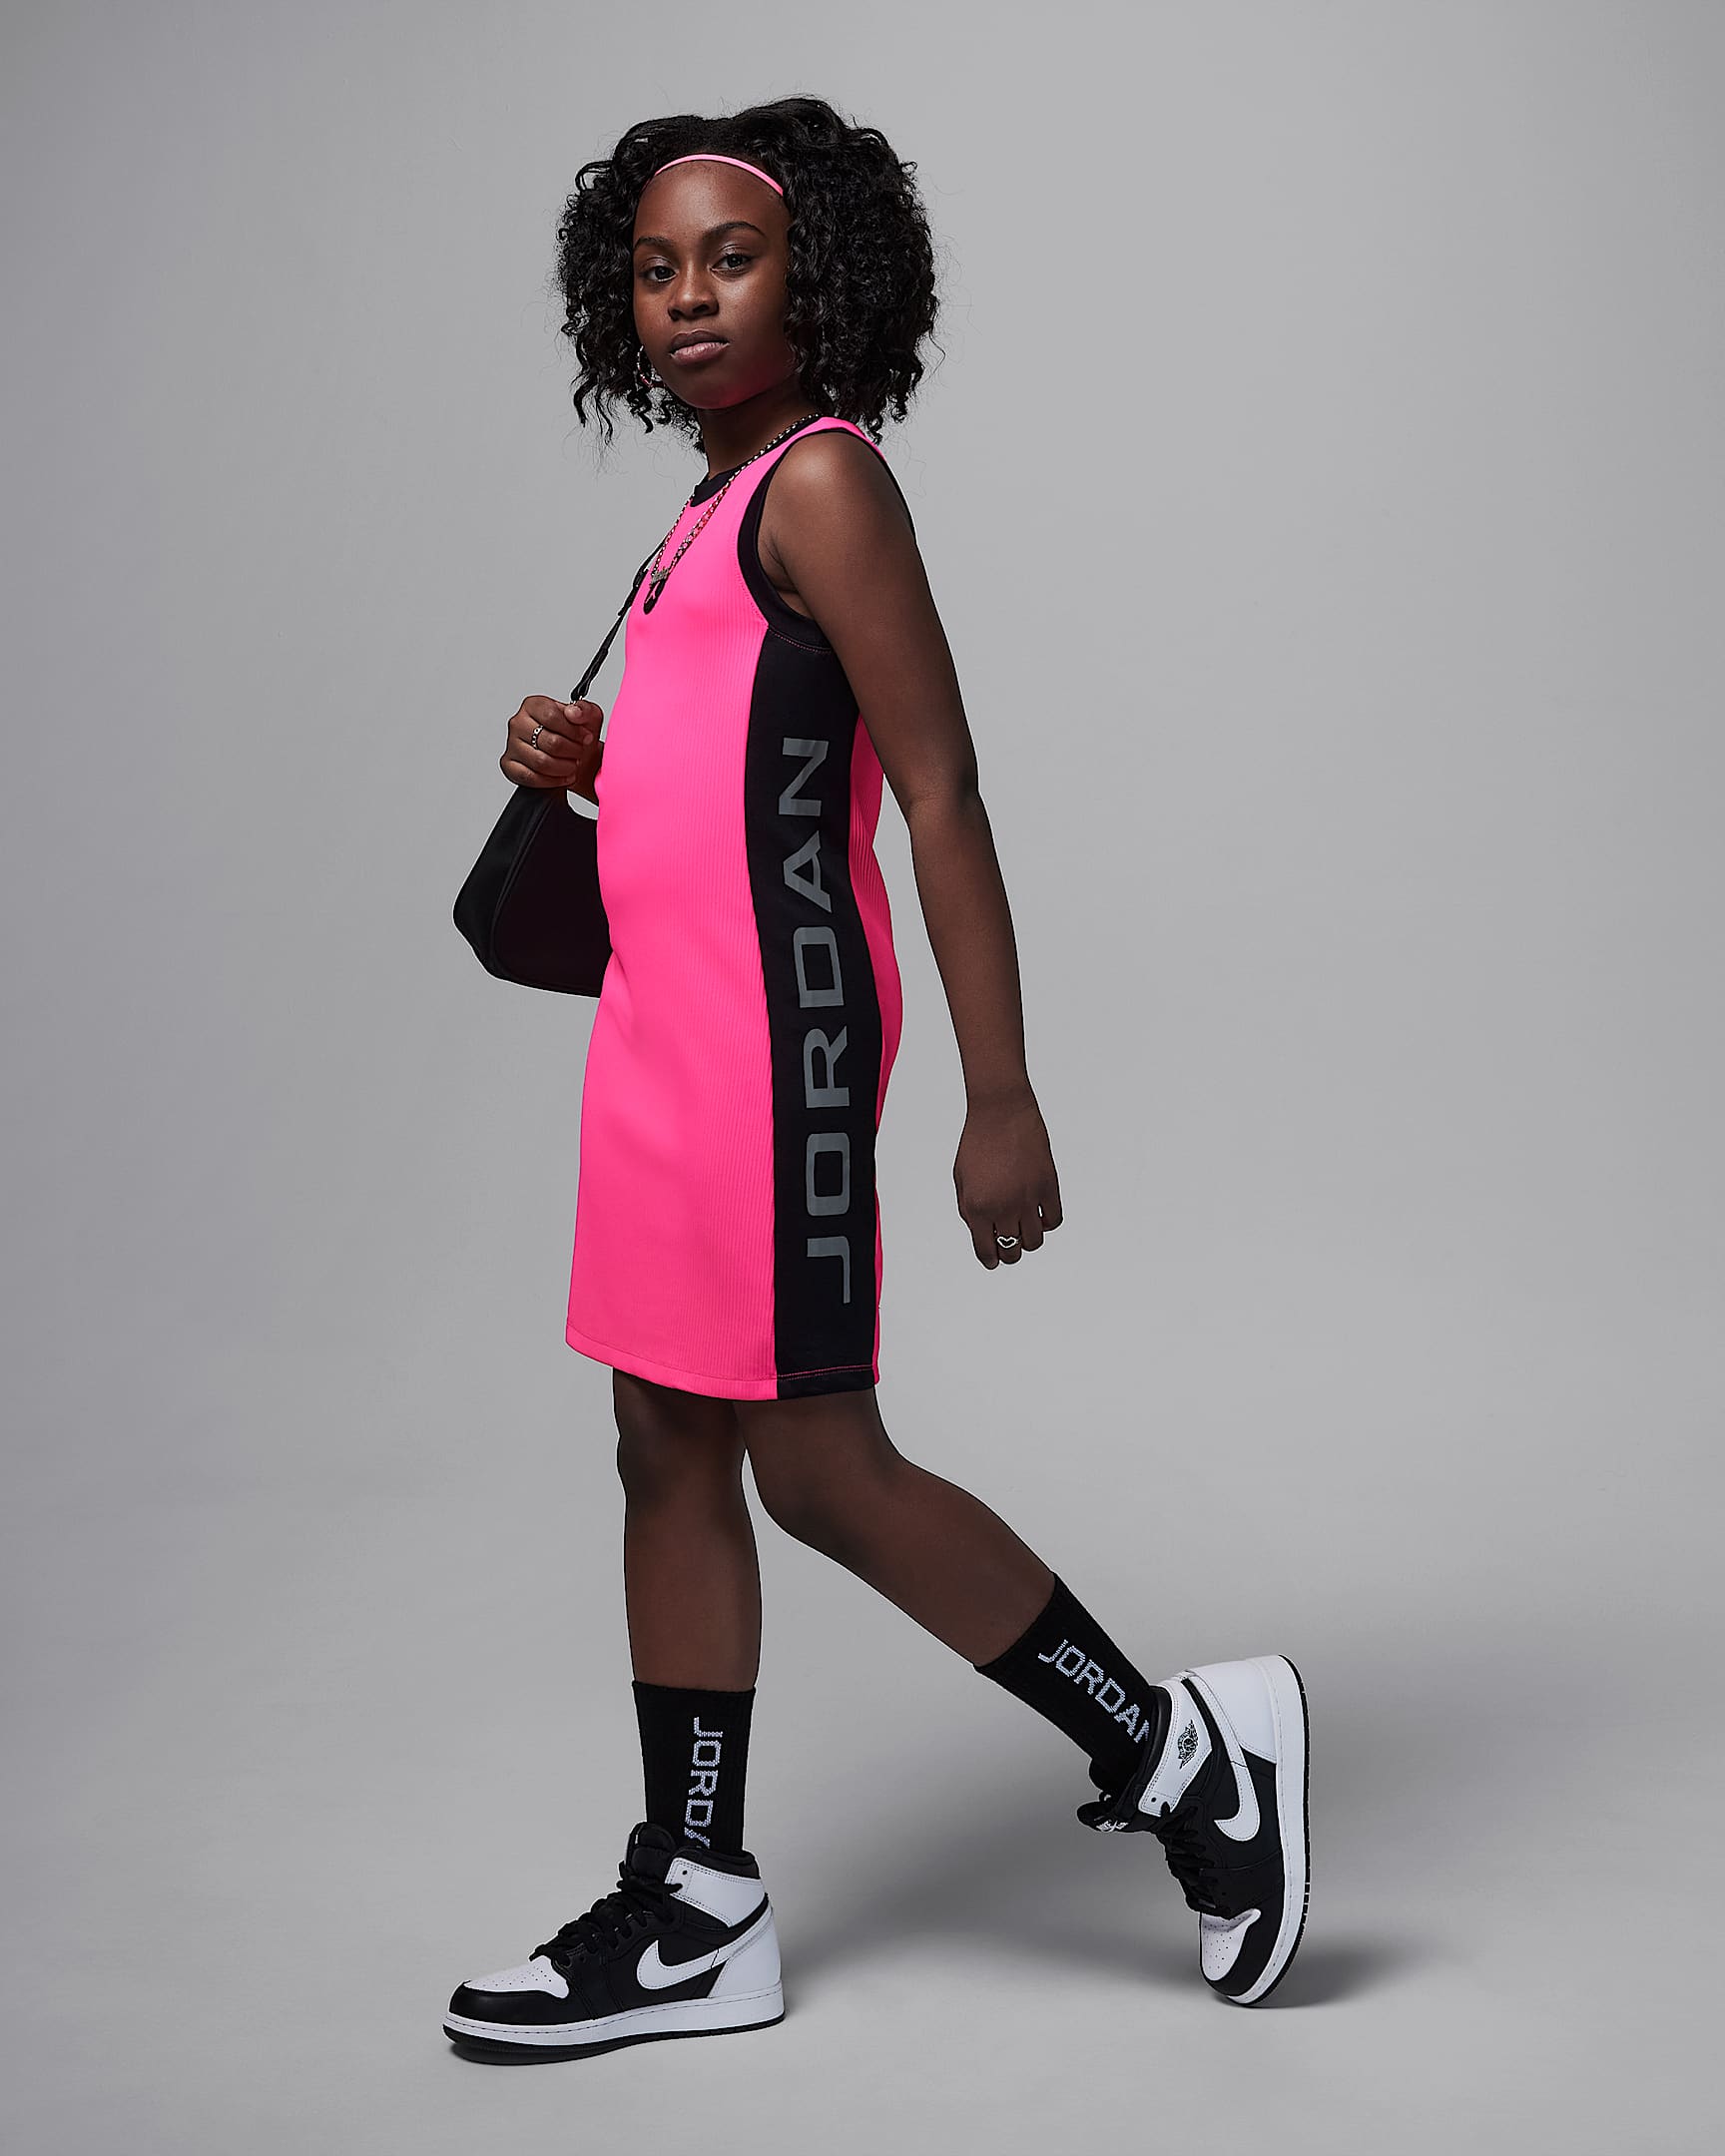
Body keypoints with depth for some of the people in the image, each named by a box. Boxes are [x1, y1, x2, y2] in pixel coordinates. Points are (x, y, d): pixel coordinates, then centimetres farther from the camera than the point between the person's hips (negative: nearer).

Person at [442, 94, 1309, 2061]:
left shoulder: (823, 485, -9)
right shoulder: (711, 517, 18)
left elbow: (940, 796, -15)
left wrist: (1001, 1098, -20)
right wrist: (586, 768, 6)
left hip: (777, 1019, -9)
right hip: (663, 1025, 10)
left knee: (816, 1464, -4)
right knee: (669, 1455, 11)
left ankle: (1179, 1753, 11)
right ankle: (696, 1912, 21)